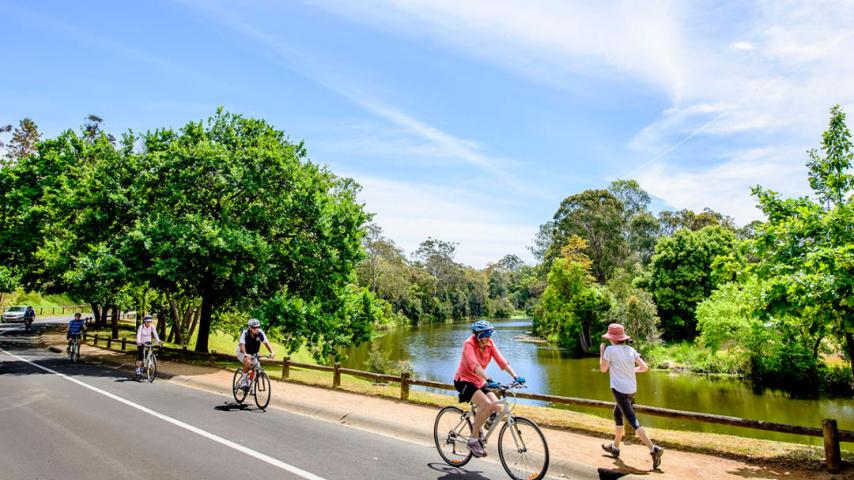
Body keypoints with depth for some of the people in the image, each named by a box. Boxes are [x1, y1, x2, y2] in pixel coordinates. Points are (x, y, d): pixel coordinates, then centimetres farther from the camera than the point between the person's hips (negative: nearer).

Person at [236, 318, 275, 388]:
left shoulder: (260, 333, -19)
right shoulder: (245, 333, -26)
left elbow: (266, 343, -26)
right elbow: (241, 344, -39)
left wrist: (271, 352, -41)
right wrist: (245, 354, -57)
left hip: (253, 354, 4)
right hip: (242, 353, -4)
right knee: (248, 362, -33)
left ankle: (249, 383, 17)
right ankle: (243, 379, -12)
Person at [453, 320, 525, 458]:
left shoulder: (489, 344, -4)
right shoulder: (469, 344, -22)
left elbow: (502, 361, -12)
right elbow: (475, 365, -36)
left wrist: (515, 376, -24)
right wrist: (489, 379, -48)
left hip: (479, 381, 7)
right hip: (464, 380, -6)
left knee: (497, 407, -12)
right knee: (486, 404, -28)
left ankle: (476, 426, 14)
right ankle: (473, 440, -13)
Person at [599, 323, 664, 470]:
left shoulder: (610, 350, -13)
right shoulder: (630, 350, 4)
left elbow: (603, 369, -4)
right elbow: (644, 367, 2)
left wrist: (601, 352, 6)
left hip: (619, 390, -8)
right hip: (631, 389, 8)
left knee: (633, 421, -8)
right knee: (617, 415, 23)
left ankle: (653, 448, -19)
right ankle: (615, 447, 34)